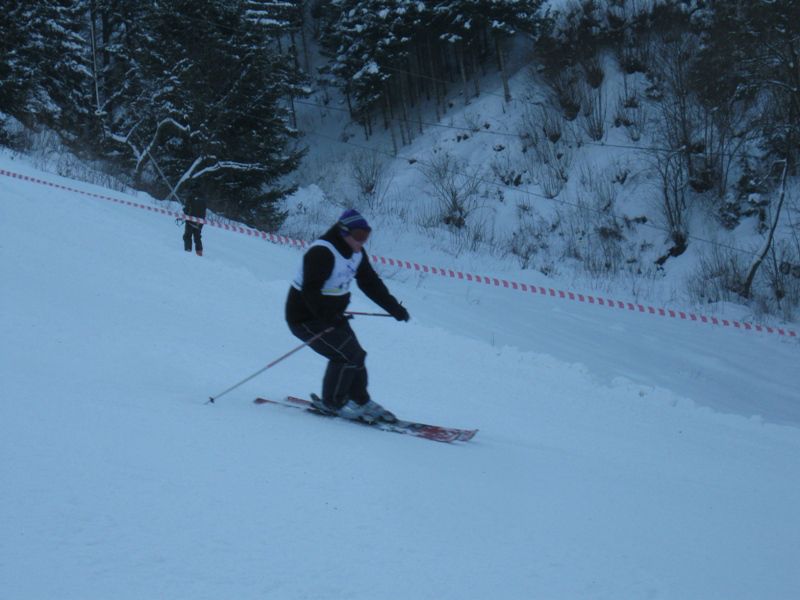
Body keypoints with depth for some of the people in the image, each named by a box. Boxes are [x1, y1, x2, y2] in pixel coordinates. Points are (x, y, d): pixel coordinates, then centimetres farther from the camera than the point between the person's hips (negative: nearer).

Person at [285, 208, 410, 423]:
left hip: (332, 316, 9)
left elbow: (371, 283, 12)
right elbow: (310, 291, -33)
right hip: (306, 318, -9)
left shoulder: (356, 253, 3)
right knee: (347, 355, -16)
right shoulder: (321, 253, -26)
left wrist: (394, 307, 7)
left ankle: (361, 402, 22)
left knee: (355, 355, 7)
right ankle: (331, 403, 0)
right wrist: (329, 318, -41)